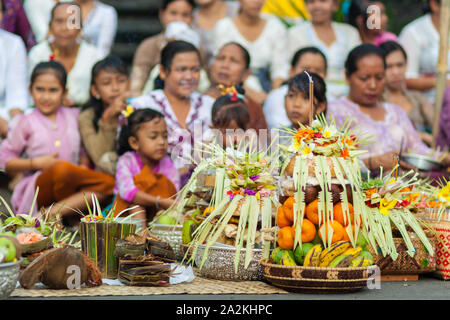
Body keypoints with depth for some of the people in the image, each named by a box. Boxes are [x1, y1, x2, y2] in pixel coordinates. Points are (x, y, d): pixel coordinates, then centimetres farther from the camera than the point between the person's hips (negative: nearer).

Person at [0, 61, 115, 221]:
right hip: (39, 188, -4)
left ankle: (54, 211, -29)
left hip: (71, 188, 4)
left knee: (108, 184, -26)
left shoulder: (74, 116, 17)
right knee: (62, 169, -38)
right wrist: (37, 163, -9)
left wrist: (84, 165, 1)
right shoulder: (26, 122, 7)